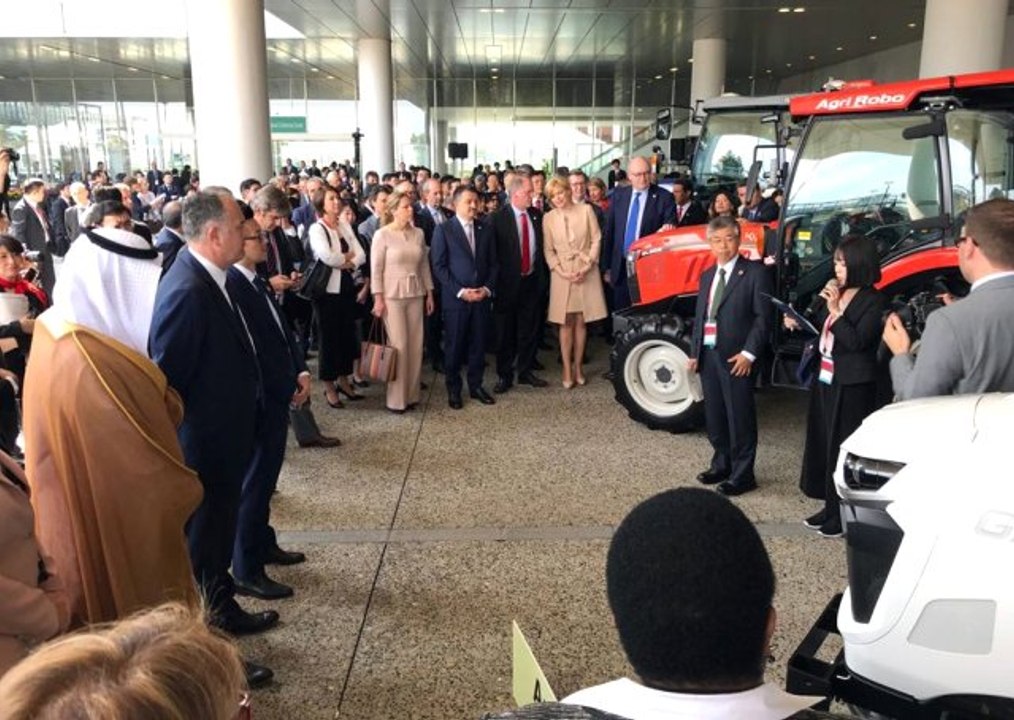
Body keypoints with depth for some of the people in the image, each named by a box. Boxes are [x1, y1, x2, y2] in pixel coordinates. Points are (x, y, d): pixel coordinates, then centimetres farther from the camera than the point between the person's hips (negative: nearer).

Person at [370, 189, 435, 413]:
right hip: (392, 295, -4)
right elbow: (376, 269, -7)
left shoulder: (418, 233, 5)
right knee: (399, 346, -4)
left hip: (416, 294, 5)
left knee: (416, 345, 6)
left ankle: (411, 393, 18)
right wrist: (378, 298, -11)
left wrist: (429, 293, 11)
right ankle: (396, 398, 7)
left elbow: (424, 265, 11)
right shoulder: (382, 235, -7)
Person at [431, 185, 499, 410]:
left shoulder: (486, 229, 10)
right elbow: (439, 266, -8)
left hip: (482, 296, 4)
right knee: (454, 345, 5)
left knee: (478, 343, 8)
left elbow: (493, 263, 11)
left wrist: (487, 288, -5)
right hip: (455, 298, -3)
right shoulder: (443, 229, -3)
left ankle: (476, 385, 22)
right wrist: (460, 291, -14)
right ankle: (453, 389, 17)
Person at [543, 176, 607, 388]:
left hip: (586, 271, 0)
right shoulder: (548, 218, 3)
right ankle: (567, 369, 6)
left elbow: (596, 239, 0)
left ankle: (578, 366, 14)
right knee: (566, 323, 1)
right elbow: (548, 250, 3)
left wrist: (587, 266, -10)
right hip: (562, 273, 0)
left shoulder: (586, 210, 0)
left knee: (581, 321, 4)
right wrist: (561, 271, -10)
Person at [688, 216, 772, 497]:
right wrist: (694, 352, 11)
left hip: (736, 358, -7)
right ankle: (721, 464, 31)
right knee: (714, 415, 15)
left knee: (740, 417, 0)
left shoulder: (755, 273, -6)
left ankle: (742, 475, 10)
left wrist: (749, 353, -18)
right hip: (708, 355, 7)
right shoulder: (707, 276, 16)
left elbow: (763, 317, -11)